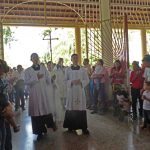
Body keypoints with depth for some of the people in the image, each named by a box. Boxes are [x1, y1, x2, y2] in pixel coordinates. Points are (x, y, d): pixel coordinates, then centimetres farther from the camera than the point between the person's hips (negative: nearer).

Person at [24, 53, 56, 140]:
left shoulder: (43, 68, 7)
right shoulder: (28, 70, 2)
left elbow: (49, 80, 9)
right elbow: (26, 82, -10)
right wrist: (36, 78, -17)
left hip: (44, 92, 1)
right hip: (34, 93, -1)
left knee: (46, 109, 4)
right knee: (37, 112, 2)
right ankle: (40, 132, 12)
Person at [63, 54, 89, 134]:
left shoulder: (82, 69, 6)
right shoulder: (68, 70, 5)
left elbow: (87, 80, 5)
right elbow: (65, 80, 4)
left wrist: (81, 82, -14)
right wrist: (71, 82, -14)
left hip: (80, 91, 0)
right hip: (71, 91, 0)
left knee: (81, 107, -2)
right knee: (71, 107, 0)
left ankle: (83, 127, 4)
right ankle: (71, 126, 13)